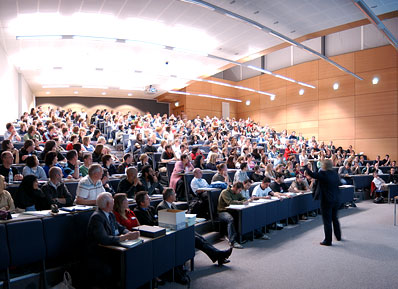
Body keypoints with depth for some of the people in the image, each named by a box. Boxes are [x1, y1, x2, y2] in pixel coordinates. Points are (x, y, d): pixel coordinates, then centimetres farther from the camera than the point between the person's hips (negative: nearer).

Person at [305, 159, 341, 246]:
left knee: (327, 221, 0)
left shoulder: (323, 174, -18)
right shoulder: (335, 174, 4)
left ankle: (328, 240, 7)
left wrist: (305, 166, -2)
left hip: (326, 201, -7)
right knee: (335, 218, 23)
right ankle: (338, 236, 37)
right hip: (336, 200, 7)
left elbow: (311, 174, -16)